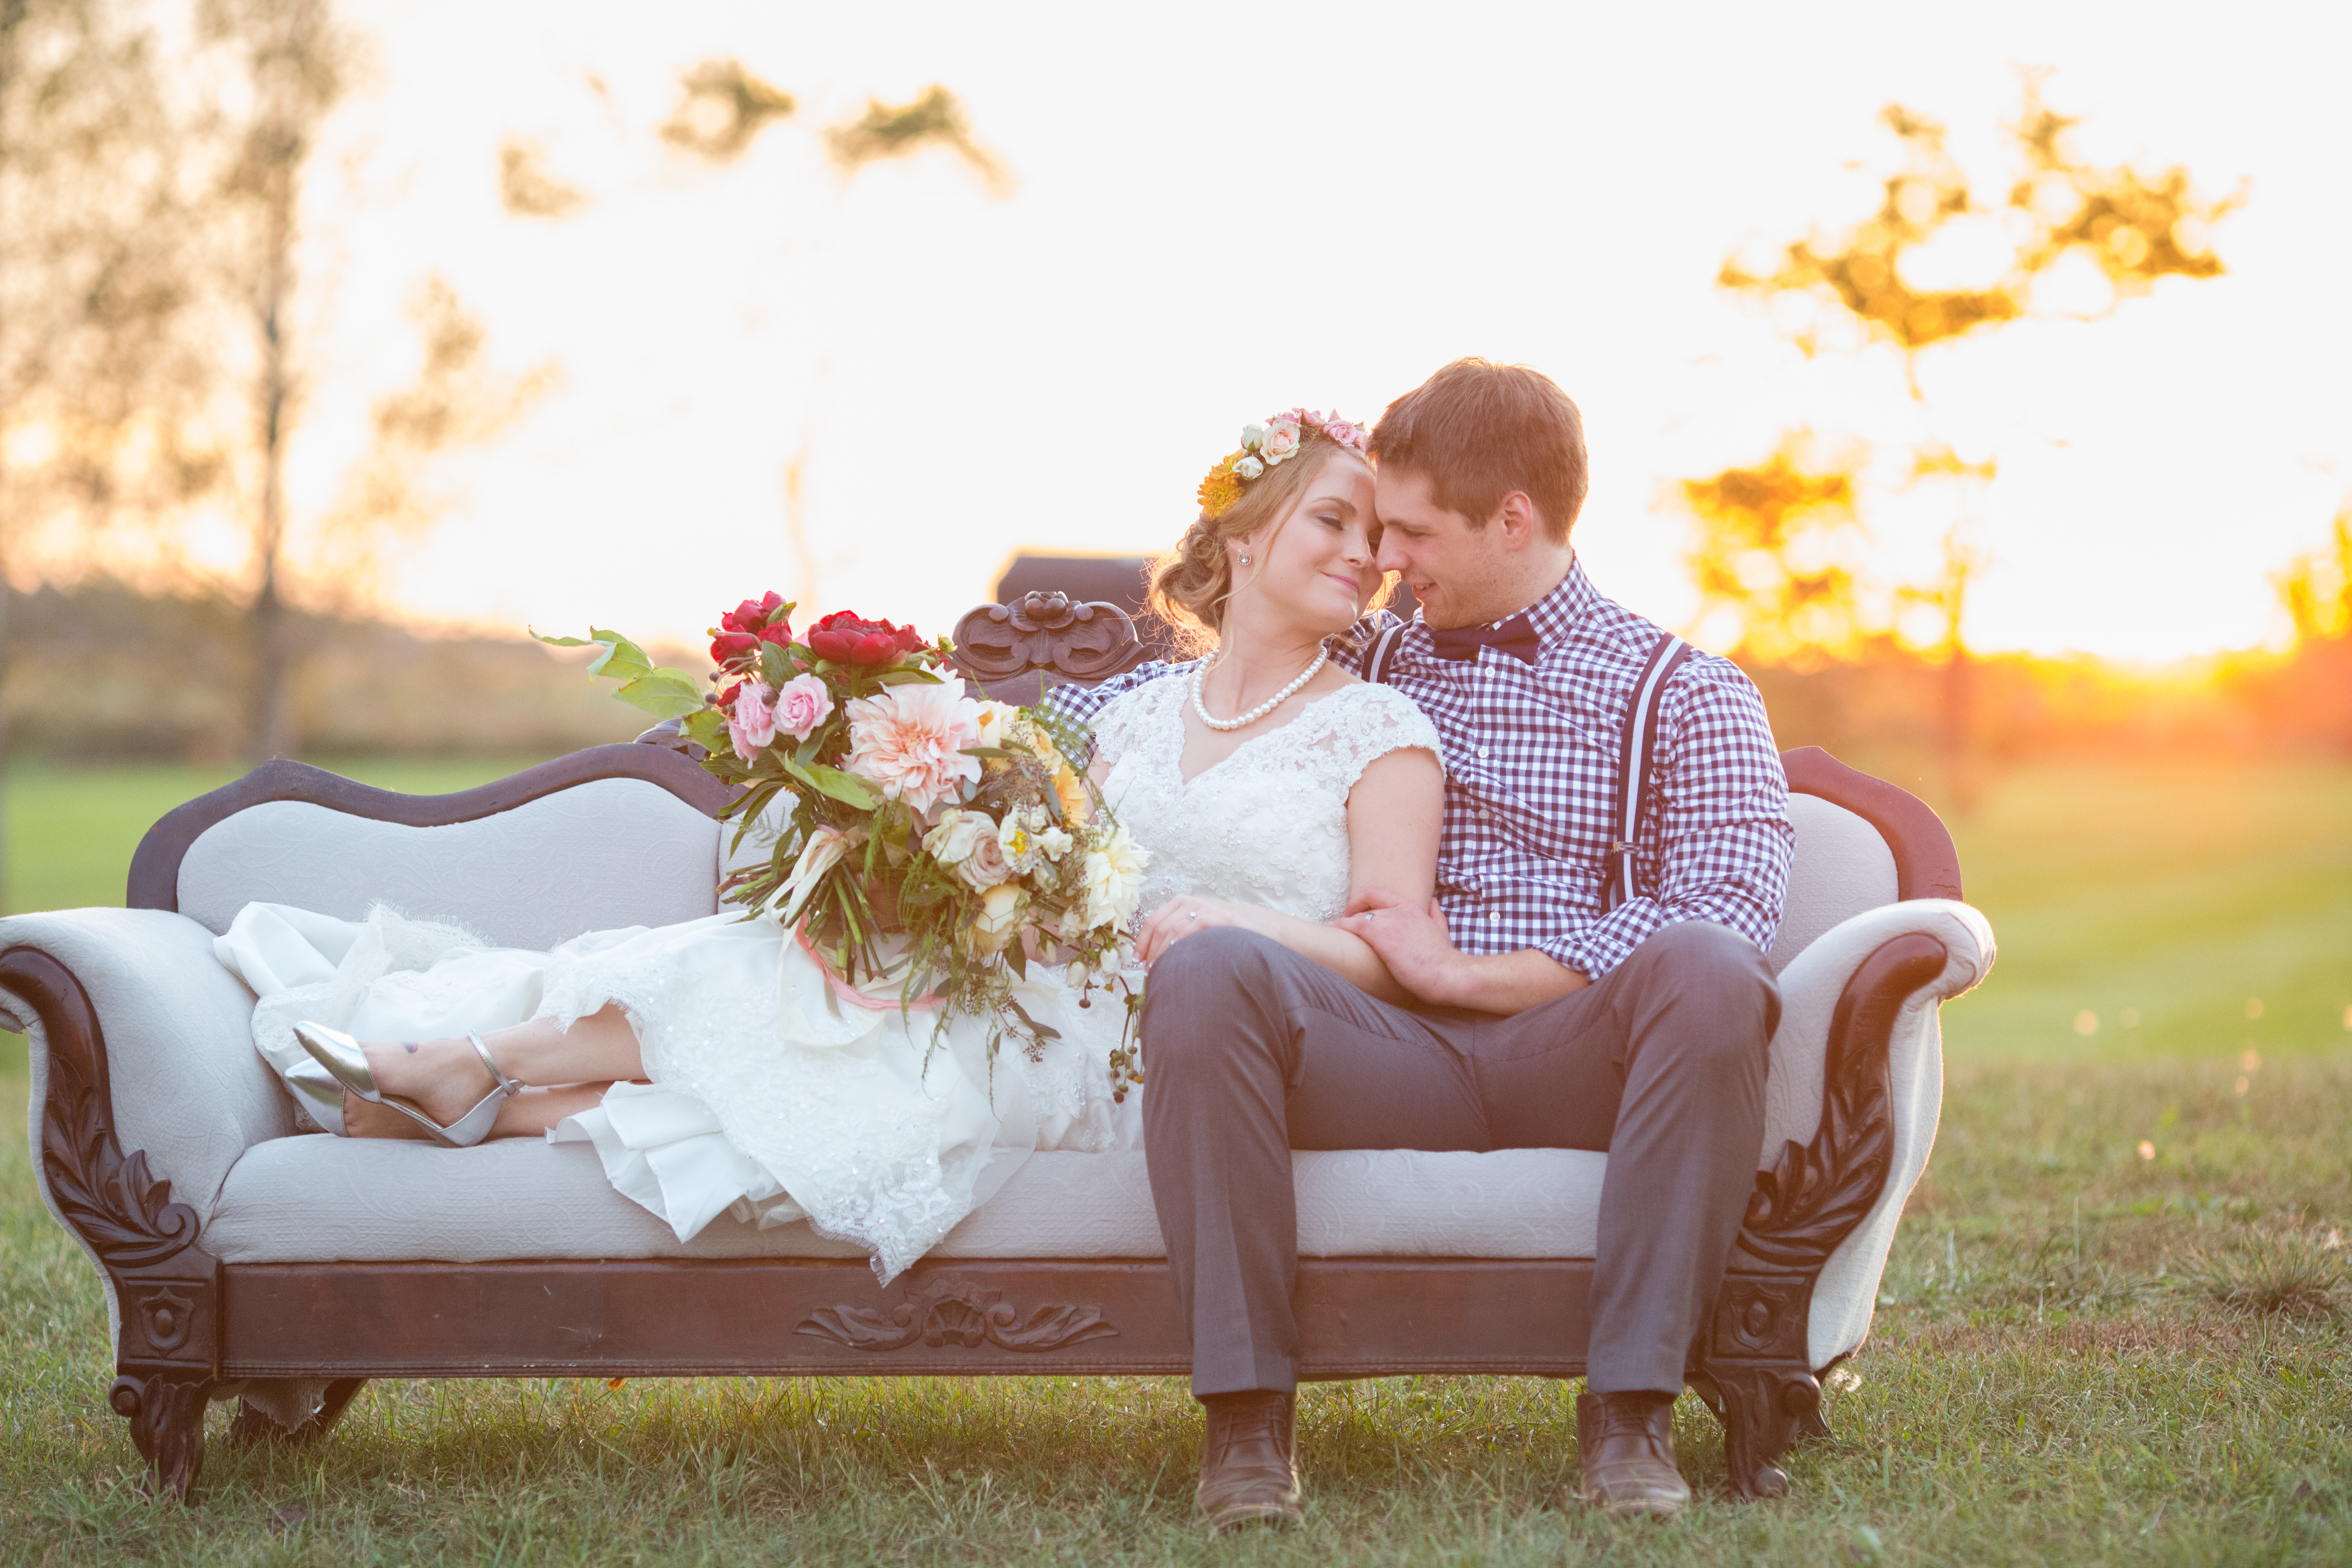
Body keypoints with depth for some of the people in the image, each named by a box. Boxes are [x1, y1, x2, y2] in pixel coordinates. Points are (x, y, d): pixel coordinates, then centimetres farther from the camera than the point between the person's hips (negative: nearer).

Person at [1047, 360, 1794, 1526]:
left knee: (1707, 970, -36)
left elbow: (1726, 914, -7)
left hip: (1568, 1059, -2)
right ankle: (1246, 1404, -26)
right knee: (1206, 969, -29)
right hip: (1393, 1056, 2)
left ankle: (1629, 1406, -28)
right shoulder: (1370, 664, 24)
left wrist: (1460, 971, -10)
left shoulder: (1686, 695, 11)